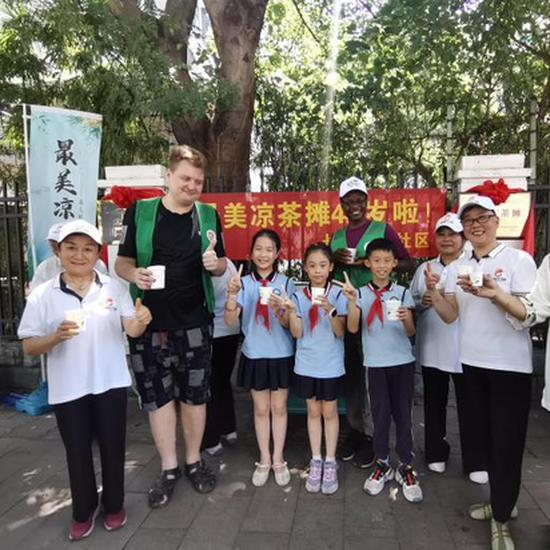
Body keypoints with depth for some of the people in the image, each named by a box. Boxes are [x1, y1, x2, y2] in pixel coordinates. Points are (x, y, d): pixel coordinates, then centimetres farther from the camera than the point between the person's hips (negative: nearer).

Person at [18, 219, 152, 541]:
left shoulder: (114, 287, -3)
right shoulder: (42, 295, -5)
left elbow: (131, 329, -7)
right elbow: (29, 347, -4)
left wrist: (141, 321, -31)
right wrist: (56, 337, -24)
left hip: (111, 383, 1)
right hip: (68, 389, 0)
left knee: (113, 446, 13)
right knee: (78, 451, 14)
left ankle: (114, 505, 36)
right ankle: (84, 510, 36)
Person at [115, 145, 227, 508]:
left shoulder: (209, 216, 3)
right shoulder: (140, 211, -2)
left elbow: (221, 266, 10)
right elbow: (122, 261, 2)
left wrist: (215, 264, -13)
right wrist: (134, 274, -20)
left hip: (195, 322, 1)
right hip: (149, 322, -1)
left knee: (195, 395, 10)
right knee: (157, 396, 8)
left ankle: (194, 461, 30)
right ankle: (169, 469, 26)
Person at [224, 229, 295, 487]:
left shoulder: (286, 282, -5)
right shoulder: (244, 283, -5)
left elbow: (290, 323, -8)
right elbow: (230, 320, -13)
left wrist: (278, 310, -29)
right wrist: (232, 294, -30)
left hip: (281, 354, 0)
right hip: (254, 354, 0)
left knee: (279, 407, 12)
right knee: (261, 409, 12)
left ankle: (278, 459, 27)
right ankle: (264, 459, 27)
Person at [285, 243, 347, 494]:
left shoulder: (338, 295, -8)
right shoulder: (299, 296, -2)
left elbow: (340, 332, -13)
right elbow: (297, 333, -6)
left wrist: (330, 310, -29)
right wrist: (291, 312, -23)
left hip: (331, 364, -2)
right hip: (306, 364, 2)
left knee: (329, 412, 10)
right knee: (313, 411, 13)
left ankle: (330, 462, 23)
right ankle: (316, 461, 26)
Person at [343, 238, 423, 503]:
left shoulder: (402, 292, 1)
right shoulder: (361, 293, -1)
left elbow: (411, 332, -4)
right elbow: (352, 328, -11)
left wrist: (406, 319, -26)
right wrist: (351, 300, -25)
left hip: (402, 362, 1)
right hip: (375, 363, 0)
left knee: (403, 414, 5)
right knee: (380, 415, 6)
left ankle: (406, 467, 19)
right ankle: (381, 464, 24)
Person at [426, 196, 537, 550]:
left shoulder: (519, 260, -8)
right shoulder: (458, 267, 6)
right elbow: (450, 316, 2)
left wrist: (493, 294, -29)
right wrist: (432, 291, -15)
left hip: (510, 366, -5)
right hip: (473, 363, 5)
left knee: (506, 442, 4)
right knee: (480, 437, 16)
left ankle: (501, 519, 23)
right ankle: (502, 501, 38)